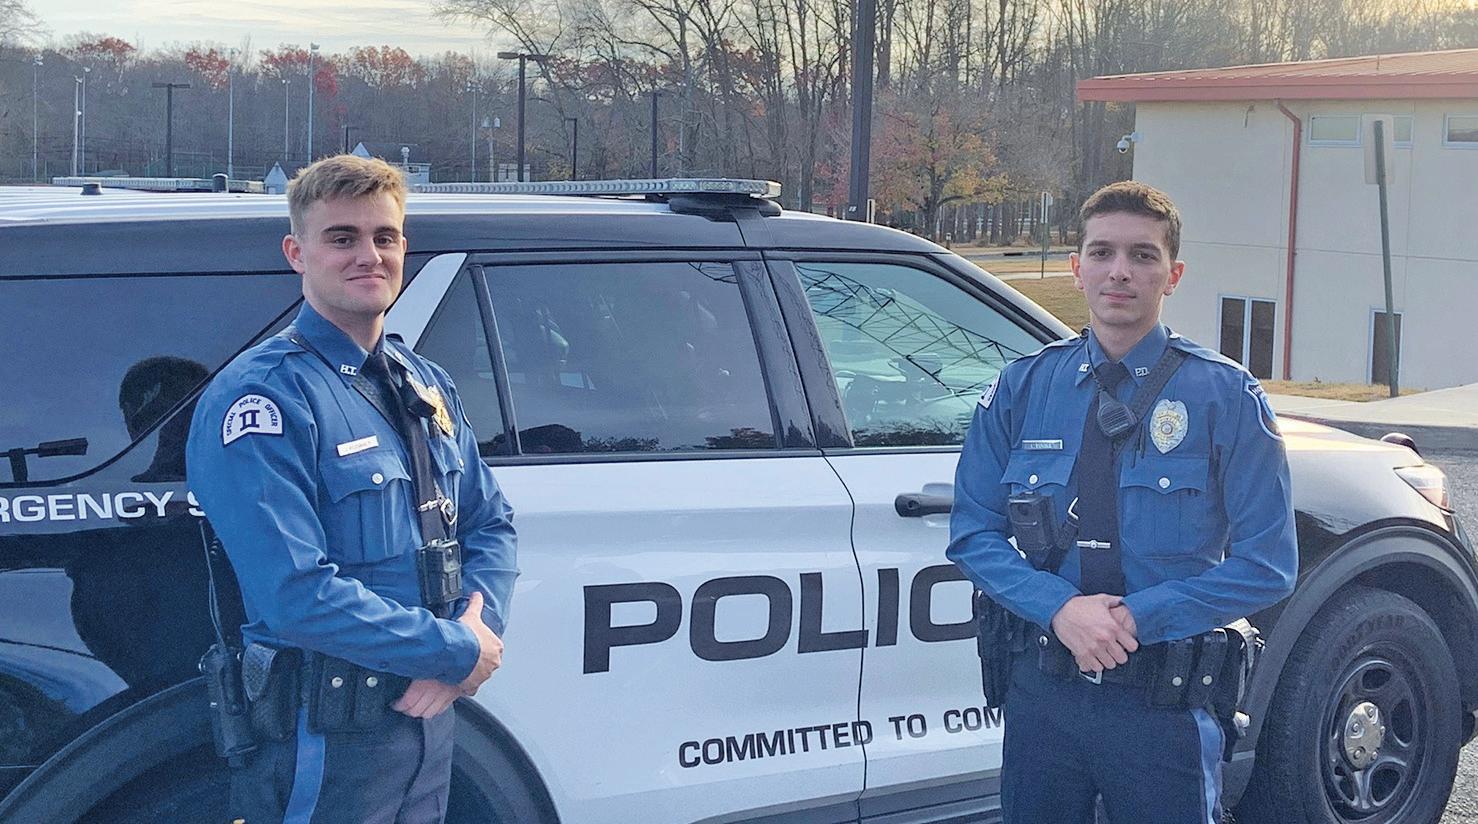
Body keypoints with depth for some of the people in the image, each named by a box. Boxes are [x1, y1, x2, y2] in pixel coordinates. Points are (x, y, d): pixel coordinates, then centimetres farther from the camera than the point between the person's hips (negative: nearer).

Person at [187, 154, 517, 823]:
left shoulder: (425, 386, 11)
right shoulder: (265, 396, -15)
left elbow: (490, 523, 13)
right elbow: (297, 594, -24)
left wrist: (478, 630, -8)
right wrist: (458, 652, -17)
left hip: (428, 713, 7)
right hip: (324, 742, -7)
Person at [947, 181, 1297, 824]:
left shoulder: (1226, 396, -5)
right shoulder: (1021, 389, 3)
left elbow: (1266, 565, -7)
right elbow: (974, 532, 2)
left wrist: (1135, 618, -16)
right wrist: (1061, 607, -16)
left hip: (1165, 702, -2)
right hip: (1041, 691, 2)